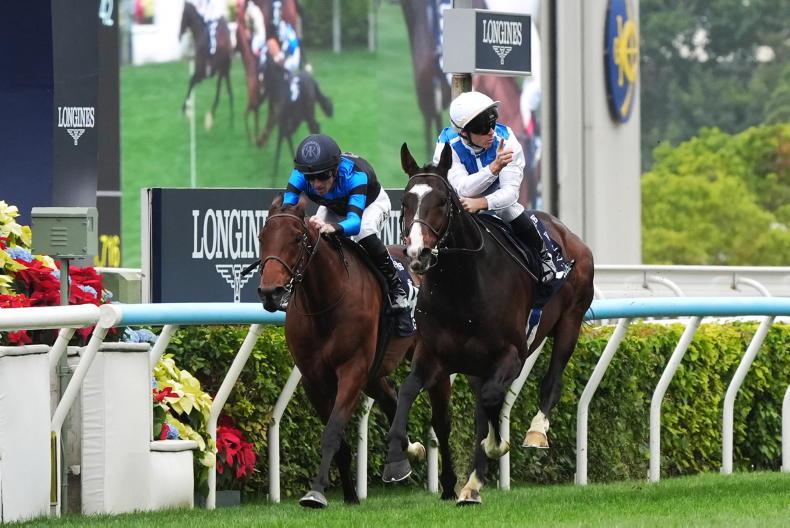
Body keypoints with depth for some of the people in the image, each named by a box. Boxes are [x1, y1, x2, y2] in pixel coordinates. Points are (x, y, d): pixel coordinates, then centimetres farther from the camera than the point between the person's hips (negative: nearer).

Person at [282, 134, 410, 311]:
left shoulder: (353, 174, -46)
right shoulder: (300, 175, -36)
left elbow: (355, 221, -58)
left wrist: (334, 228, -80)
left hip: (371, 203, -4)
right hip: (334, 208, 4)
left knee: (364, 232, -33)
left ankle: (395, 288, -16)